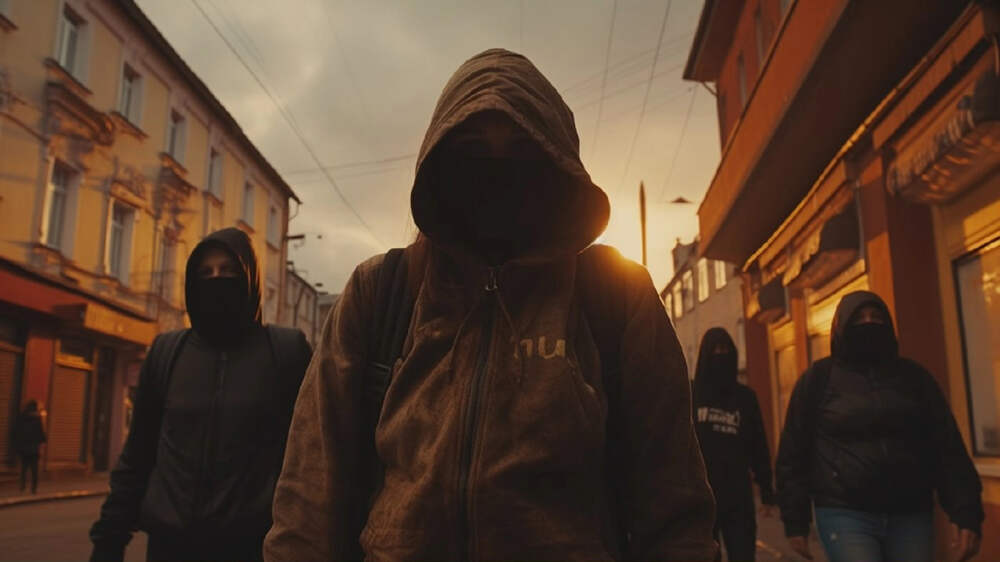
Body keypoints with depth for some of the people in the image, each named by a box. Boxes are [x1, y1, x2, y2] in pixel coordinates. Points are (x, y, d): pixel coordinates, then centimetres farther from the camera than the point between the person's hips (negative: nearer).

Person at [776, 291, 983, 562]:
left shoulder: (913, 375, 11)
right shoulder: (819, 377, 3)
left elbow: (948, 446, 7)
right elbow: (793, 453, 2)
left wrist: (966, 513, -4)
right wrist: (795, 521, -1)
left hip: (911, 515, 3)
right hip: (845, 515, -3)